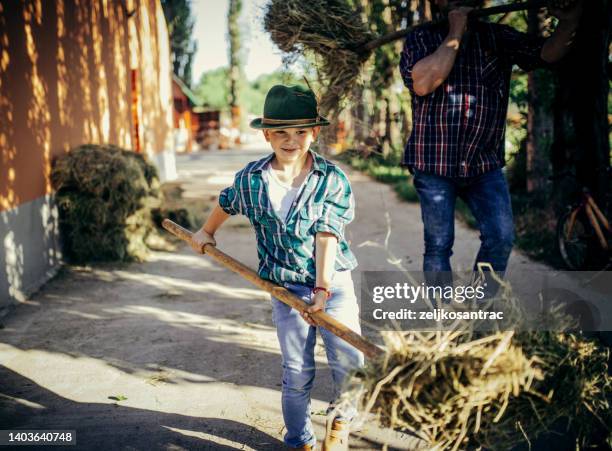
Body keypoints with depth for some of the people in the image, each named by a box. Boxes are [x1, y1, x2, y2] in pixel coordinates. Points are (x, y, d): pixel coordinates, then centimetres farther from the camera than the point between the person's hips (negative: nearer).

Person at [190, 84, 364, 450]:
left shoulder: (333, 179, -10)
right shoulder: (251, 179, -4)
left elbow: (326, 236, -16)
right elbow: (226, 204, 18)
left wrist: (322, 289, -23)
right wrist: (207, 232, 34)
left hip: (334, 279, -1)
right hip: (287, 286, 1)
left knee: (349, 358, -7)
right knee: (297, 371, 2)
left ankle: (341, 419, 24)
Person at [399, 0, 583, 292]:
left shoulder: (498, 37, 10)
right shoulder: (420, 39, 2)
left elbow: (547, 54, 0)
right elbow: (423, 83, -17)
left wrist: (568, 24, -20)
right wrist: (455, 33, -12)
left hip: (485, 162, 3)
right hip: (434, 161, -2)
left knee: (501, 238, -7)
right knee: (438, 244, 4)